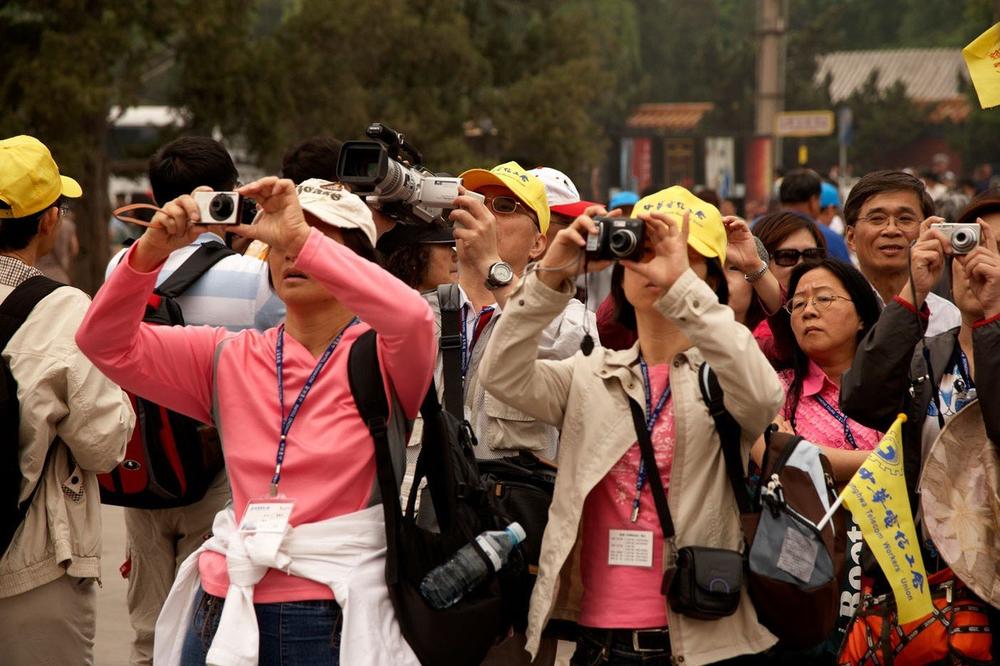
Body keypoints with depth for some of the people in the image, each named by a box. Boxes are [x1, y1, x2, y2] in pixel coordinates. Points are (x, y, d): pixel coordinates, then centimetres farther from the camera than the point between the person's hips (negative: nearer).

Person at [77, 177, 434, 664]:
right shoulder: (230, 357, 9)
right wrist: (153, 249, -13)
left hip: (340, 618, -3)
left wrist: (301, 238, -26)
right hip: (227, 612, 4)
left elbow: (412, 318, -26)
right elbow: (106, 343, 2)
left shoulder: (382, 356, -3)